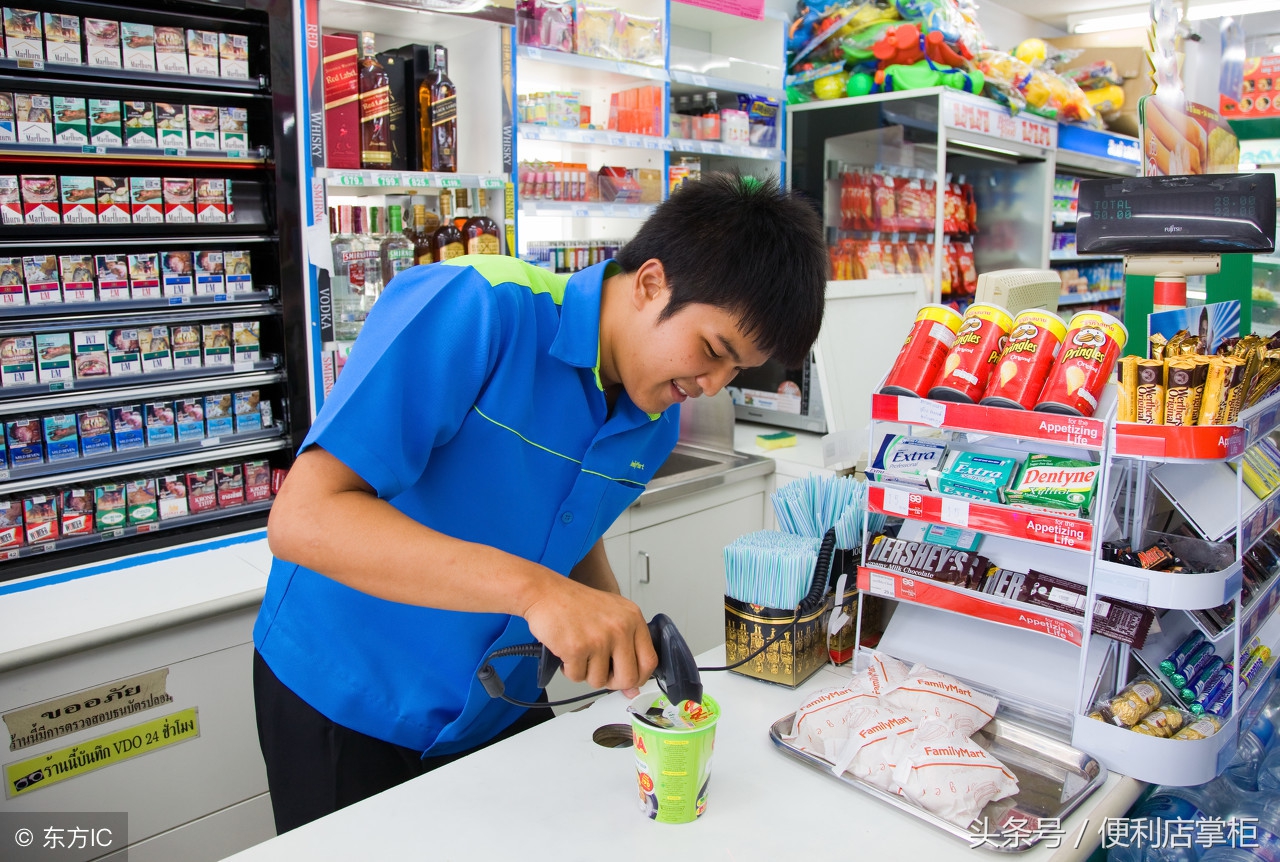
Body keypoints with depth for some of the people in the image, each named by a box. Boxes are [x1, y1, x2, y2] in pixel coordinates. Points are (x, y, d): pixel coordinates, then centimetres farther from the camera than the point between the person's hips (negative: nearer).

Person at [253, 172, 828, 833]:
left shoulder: (658, 420, -4)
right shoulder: (473, 309, -27)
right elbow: (303, 518, -34)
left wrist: (623, 642, -4)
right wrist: (533, 588, -42)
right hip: (343, 698, -5)